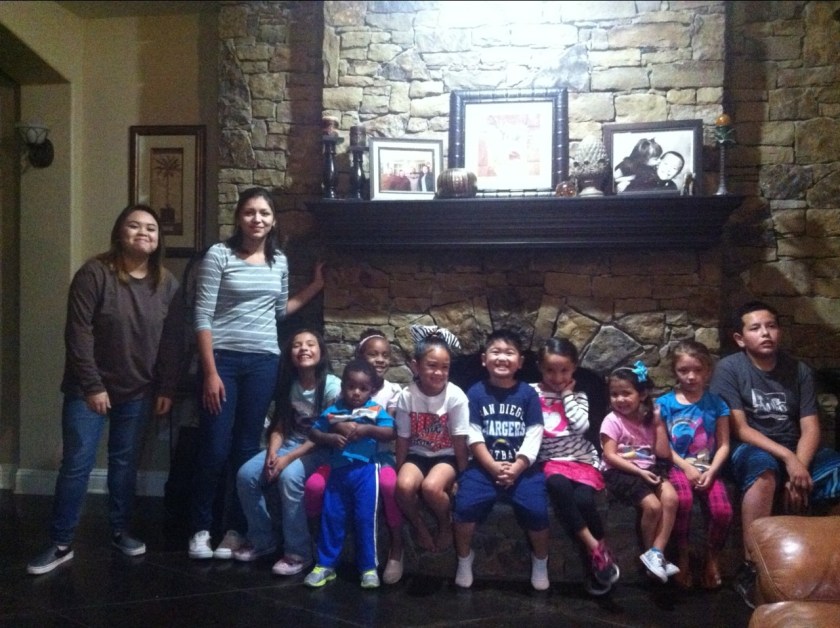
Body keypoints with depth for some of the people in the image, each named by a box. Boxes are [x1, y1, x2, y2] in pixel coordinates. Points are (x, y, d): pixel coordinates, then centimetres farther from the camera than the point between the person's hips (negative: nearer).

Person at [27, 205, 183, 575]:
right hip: (89, 389, -4)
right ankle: (61, 544, 5)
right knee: (76, 465, -3)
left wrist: (166, 388, 0)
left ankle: (120, 531, 26)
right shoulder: (95, 273, -12)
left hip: (138, 392, 4)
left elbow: (173, 340, 4)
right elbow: (78, 333, -15)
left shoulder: (166, 283, 2)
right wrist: (92, 385, -17)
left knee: (125, 463, 12)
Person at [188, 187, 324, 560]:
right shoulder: (219, 255, -5)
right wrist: (210, 372, -15)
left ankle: (236, 530, 16)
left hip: (263, 361, 4)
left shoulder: (279, 262, 10)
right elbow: (202, 318, -9)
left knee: (247, 449, 7)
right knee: (215, 449, -3)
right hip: (223, 358, -4)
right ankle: (201, 529, 13)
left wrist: (315, 287, 16)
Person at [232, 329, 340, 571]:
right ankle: (261, 539, 4)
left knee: (289, 476, -35)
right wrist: (272, 453, -17)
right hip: (289, 445, 6)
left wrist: (288, 458, -23)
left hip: (320, 451, -6)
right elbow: (279, 427, 4)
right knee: (246, 474, -16)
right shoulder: (289, 385, 3)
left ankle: (298, 552, -22)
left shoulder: (332, 387, -14)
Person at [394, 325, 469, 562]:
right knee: (404, 486, -30)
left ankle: (446, 524, 0)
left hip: (446, 456, -2)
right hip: (417, 455, 2)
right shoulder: (406, 396, -9)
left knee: (431, 487, -33)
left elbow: (460, 441, -10)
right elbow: (403, 439, -1)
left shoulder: (456, 396, -15)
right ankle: (418, 525, 1)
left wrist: (462, 477, -9)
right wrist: (399, 471, -1)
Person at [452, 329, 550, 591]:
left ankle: (540, 561, 9)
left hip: (522, 467, 0)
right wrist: (494, 467, -14)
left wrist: (516, 468, -14)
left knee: (537, 510, -21)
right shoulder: (476, 393, 3)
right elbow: (474, 436, -2)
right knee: (464, 506, -23)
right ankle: (464, 558, 5)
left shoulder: (528, 394, 4)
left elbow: (533, 437, -2)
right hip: (484, 466, 0)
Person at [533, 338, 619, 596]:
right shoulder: (533, 393, 3)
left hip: (582, 459, 1)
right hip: (551, 461, -1)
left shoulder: (578, 395, 8)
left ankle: (594, 561, -10)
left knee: (583, 499, -29)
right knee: (558, 485, -36)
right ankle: (595, 548, -31)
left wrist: (567, 395, -4)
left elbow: (581, 425, -11)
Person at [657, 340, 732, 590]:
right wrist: (686, 467, -13)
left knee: (723, 511, -24)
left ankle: (712, 557, 6)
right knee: (683, 500, -34)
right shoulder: (665, 403, 2)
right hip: (677, 466, -2)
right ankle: (683, 553, -9)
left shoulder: (716, 403, 6)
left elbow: (723, 445, 3)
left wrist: (711, 471, -11)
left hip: (707, 468, 2)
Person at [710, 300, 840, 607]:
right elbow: (739, 429, -12)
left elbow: (810, 428, 0)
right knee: (764, 470, -40)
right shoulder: (729, 368, -5)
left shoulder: (799, 370, 7)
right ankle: (750, 568, -36)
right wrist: (787, 458, -23)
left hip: (798, 452, 4)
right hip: (750, 449, -4)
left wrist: (799, 467, -19)